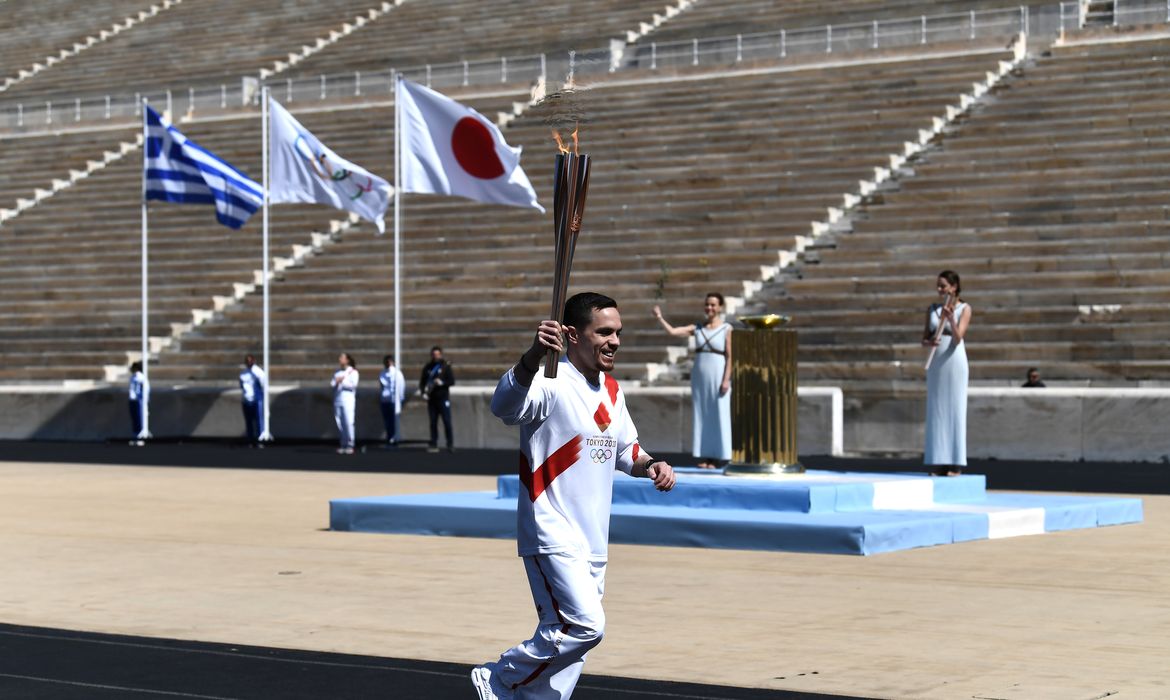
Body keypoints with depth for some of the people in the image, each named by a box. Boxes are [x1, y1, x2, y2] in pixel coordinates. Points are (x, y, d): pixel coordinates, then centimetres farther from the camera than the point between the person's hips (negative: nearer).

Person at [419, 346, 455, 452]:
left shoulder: (445, 366, 1)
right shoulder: (428, 367, 10)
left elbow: (452, 381, -3)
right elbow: (422, 381, 13)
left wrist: (442, 383, -19)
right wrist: (423, 391, -3)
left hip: (443, 398, -3)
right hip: (431, 399, 3)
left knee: (447, 421, -5)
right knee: (433, 422, 4)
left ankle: (450, 443, 1)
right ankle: (433, 444, 8)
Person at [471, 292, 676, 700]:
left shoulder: (612, 390, 13)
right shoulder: (552, 383, -14)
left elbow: (625, 449, 26)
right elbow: (504, 406, -36)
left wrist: (650, 465, 3)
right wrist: (533, 356, -54)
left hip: (593, 543, 9)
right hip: (553, 538, -9)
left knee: (570, 636, 10)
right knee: (585, 626, -18)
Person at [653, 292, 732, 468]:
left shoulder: (726, 329, -3)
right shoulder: (697, 328, 8)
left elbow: (729, 356, -7)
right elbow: (673, 331, -2)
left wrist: (726, 379, -14)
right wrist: (660, 318, -16)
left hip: (718, 376, -5)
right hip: (699, 376, 5)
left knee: (718, 416, -3)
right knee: (701, 416, 5)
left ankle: (719, 457, 1)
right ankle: (705, 456, 9)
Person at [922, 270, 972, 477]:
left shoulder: (964, 308, -1)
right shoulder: (932, 309, 11)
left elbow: (958, 337, -11)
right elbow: (924, 339, 9)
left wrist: (950, 318, -27)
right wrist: (930, 342, -13)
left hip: (954, 361, -4)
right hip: (936, 363, 4)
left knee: (955, 409, -4)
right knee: (936, 411, 2)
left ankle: (955, 463, -2)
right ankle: (939, 462, 5)